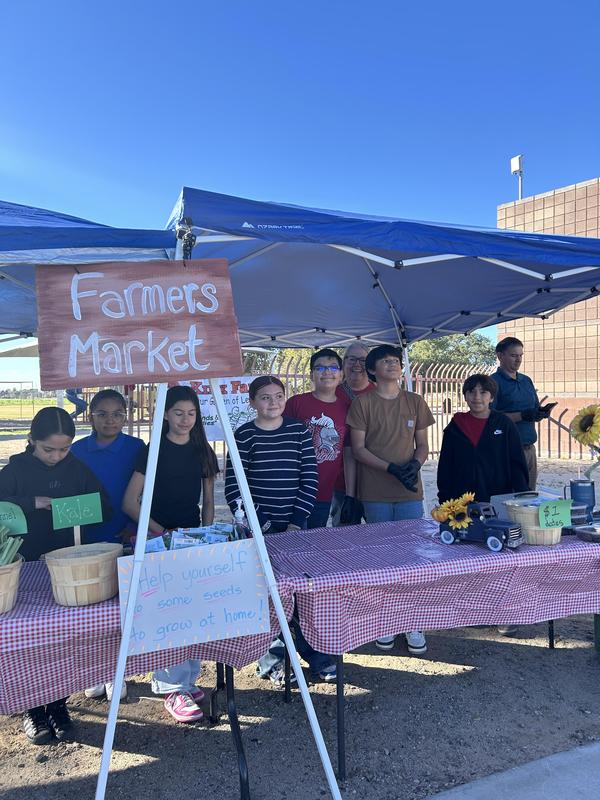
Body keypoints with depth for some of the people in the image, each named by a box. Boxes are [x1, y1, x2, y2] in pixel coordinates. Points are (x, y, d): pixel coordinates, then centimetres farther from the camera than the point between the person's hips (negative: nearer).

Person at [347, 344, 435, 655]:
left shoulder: (415, 402, 9)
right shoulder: (363, 403, -1)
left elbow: (422, 444, 12)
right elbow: (358, 449, -4)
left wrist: (415, 464, -10)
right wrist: (392, 469, -16)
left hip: (410, 492, 2)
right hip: (375, 493, -2)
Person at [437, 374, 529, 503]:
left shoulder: (505, 424, 2)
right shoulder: (455, 427, 6)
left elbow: (517, 465, 3)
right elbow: (445, 467, 8)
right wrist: (444, 500, 4)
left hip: (499, 498, -1)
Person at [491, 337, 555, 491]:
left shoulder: (527, 380, 16)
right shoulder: (494, 382, -7)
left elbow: (535, 417, 20)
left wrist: (543, 412, -2)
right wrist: (522, 416, -20)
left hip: (529, 448, 7)